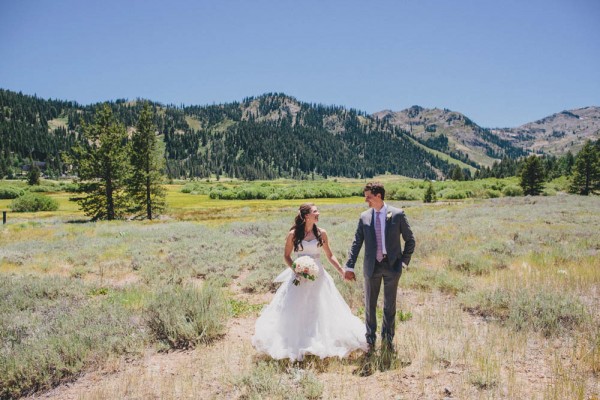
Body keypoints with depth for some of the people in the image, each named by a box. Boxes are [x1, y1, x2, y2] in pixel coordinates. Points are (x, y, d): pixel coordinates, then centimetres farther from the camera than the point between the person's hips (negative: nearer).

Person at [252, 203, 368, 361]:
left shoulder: (321, 233, -1)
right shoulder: (293, 234, -6)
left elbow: (329, 255, 7)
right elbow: (286, 256, 4)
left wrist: (342, 271, -1)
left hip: (318, 277, 1)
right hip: (299, 277, -1)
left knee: (321, 311, 6)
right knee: (294, 311, 4)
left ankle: (322, 341, 23)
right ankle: (294, 344, 19)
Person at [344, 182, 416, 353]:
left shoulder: (397, 214, -5)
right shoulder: (364, 217, 1)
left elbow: (410, 240, 2)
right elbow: (356, 243, 2)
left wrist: (404, 261, -4)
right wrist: (349, 266, -3)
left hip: (392, 266, -2)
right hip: (371, 266, 2)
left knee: (390, 305, 10)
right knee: (370, 305, 9)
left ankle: (387, 338, 28)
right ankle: (370, 340, 24)